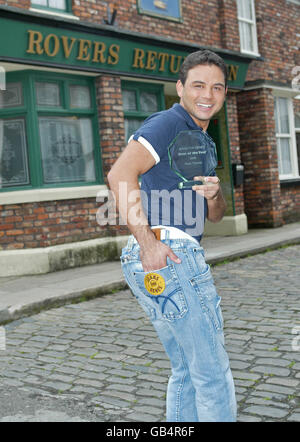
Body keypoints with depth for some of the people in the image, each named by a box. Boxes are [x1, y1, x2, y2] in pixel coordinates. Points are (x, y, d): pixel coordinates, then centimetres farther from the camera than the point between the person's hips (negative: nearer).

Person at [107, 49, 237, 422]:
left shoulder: (204, 141, 23)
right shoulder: (168, 123, -7)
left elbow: (214, 216, 21)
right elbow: (120, 173, -23)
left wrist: (213, 195, -2)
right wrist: (148, 242, -24)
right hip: (170, 255, -10)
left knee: (187, 371, 17)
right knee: (212, 373, -1)